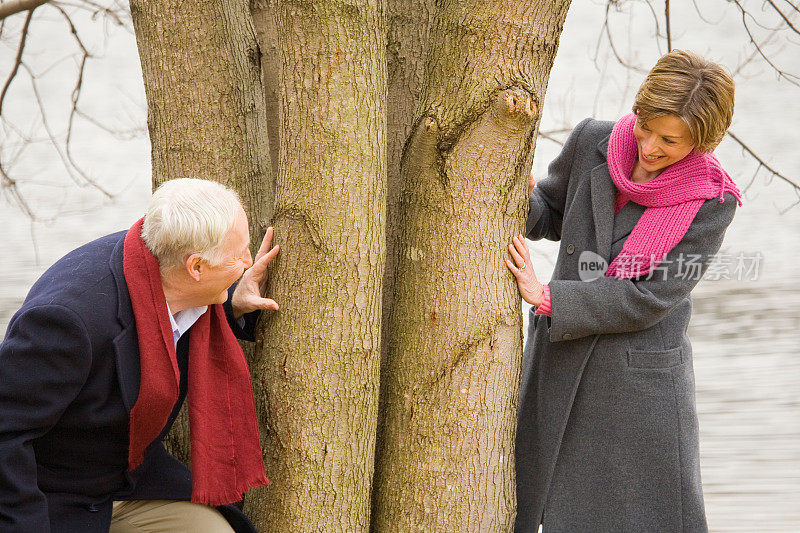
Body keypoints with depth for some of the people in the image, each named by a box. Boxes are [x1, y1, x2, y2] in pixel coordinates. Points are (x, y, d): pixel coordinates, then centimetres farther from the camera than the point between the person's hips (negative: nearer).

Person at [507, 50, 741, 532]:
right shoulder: (593, 142, -3)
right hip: (560, 365, 4)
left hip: (642, 380, -3)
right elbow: (550, 213, 14)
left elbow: (649, 298, -17)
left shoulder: (712, 203, -12)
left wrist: (547, 297, -18)